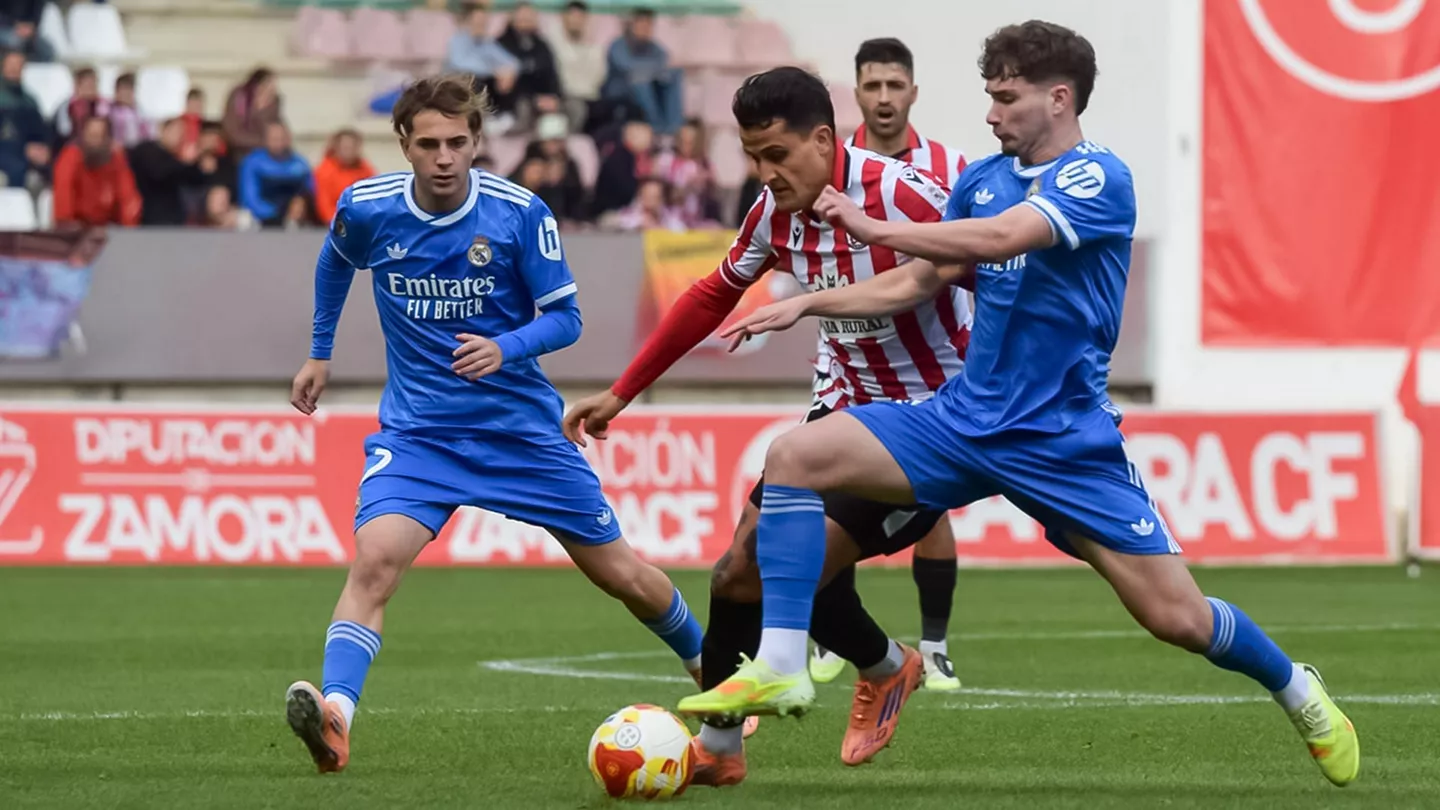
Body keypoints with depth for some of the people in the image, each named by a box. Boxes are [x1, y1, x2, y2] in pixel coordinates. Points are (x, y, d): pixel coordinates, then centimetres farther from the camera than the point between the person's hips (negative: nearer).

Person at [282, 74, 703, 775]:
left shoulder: (520, 213, -14)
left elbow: (564, 318, -8)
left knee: (621, 575, 9)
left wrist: (505, 348, -27)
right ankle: (335, 719, -38)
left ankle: (707, 667, 36)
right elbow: (336, 262, 17)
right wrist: (319, 353, 21)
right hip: (417, 431, 0)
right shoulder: (366, 209, -7)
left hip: (521, 425, 0)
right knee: (375, 560, -27)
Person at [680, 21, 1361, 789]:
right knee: (794, 456, -14)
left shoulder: (1099, 179, -14)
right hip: (965, 417, 6)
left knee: (1174, 614, -7)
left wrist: (876, 229, -26)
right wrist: (806, 304, 8)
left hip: (1063, 438, -6)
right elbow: (916, 282, 16)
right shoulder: (984, 178, 7)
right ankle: (780, 667, -16)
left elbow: (1001, 238, -30)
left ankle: (1296, 691, 23)